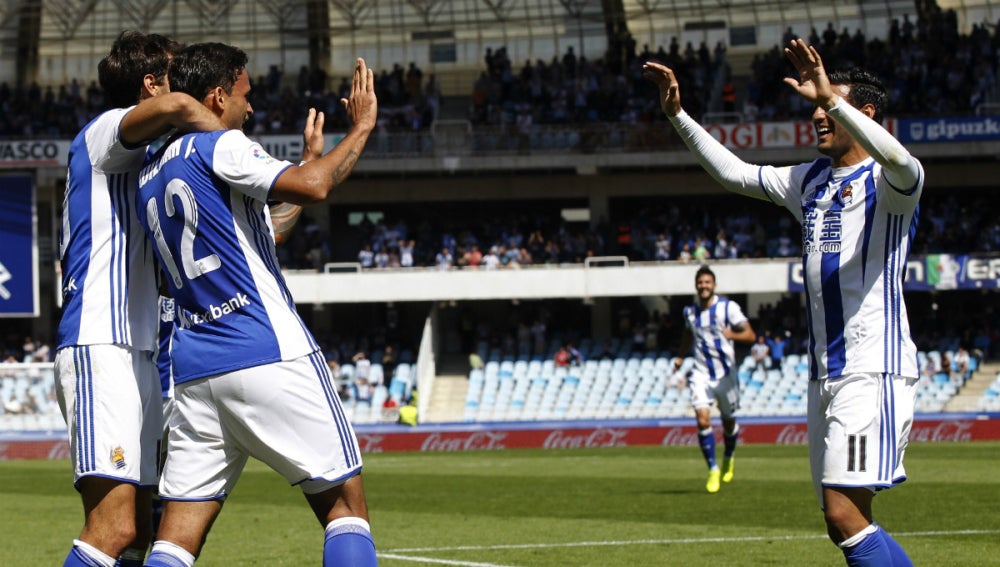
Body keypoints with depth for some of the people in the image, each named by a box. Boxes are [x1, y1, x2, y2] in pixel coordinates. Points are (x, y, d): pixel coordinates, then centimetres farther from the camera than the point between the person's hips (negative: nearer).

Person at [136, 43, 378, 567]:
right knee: (344, 503, 1)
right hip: (270, 353, -7)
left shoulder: (148, 179, 20)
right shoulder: (220, 146, -4)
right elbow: (311, 186, -19)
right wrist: (361, 127, -3)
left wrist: (309, 157, 35)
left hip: (195, 370, 7)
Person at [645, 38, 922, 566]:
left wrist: (831, 98, -38)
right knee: (846, 523, 6)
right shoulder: (810, 181, 17)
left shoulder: (886, 182, -7)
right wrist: (678, 115, 17)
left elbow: (901, 162, -31)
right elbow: (733, 172, 26)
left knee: (844, 514, -19)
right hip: (825, 373, 9)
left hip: (875, 370, -9)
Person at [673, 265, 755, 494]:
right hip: (701, 373, 2)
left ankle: (728, 458, 41)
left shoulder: (728, 307, -8)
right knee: (703, 419, -16)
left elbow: (750, 334, -14)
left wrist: (732, 334, -33)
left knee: (729, 423, 10)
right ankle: (713, 469, -5)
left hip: (726, 373, -2)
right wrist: (681, 357, 15)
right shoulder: (690, 312, 5)